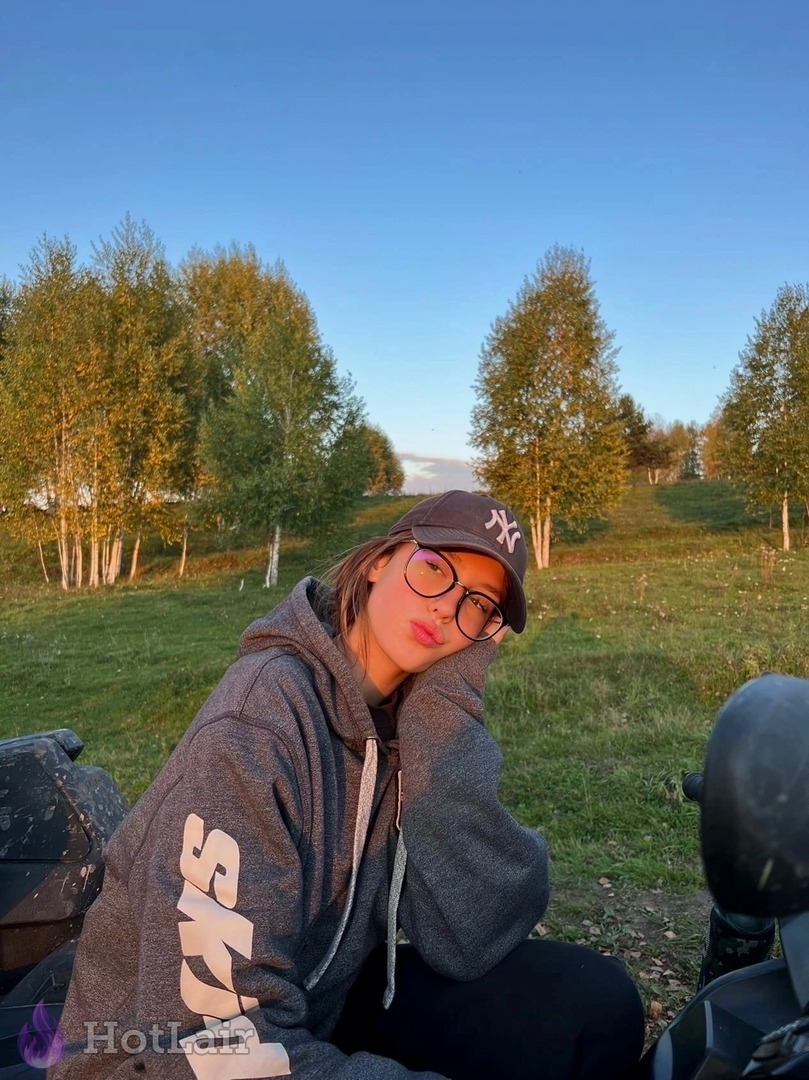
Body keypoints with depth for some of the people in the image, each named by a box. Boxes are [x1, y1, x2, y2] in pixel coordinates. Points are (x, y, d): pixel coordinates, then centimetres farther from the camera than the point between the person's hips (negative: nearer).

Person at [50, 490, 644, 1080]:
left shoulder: (419, 717, -6)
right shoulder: (258, 720, -26)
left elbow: (472, 939, -18)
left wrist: (446, 699, -22)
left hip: (322, 1009, 6)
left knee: (595, 1001, -10)